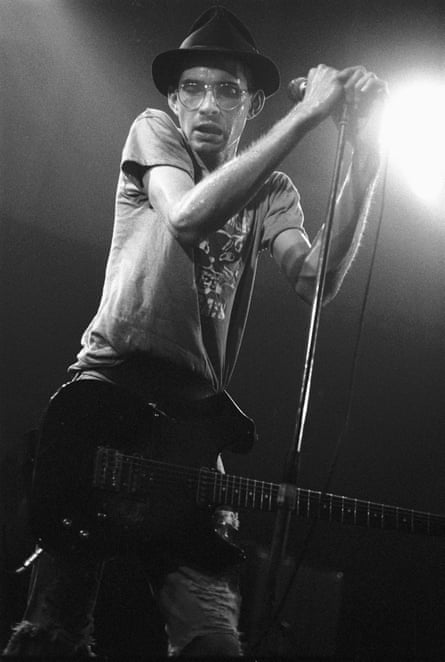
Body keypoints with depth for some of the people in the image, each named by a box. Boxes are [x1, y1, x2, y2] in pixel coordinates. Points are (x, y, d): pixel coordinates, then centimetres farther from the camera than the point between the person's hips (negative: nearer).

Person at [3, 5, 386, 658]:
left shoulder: (271, 191, 15)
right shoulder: (155, 132, 6)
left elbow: (314, 278, -5)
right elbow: (188, 214, -18)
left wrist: (364, 164, -15)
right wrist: (307, 113, -19)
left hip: (196, 409, 4)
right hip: (110, 384, -3)